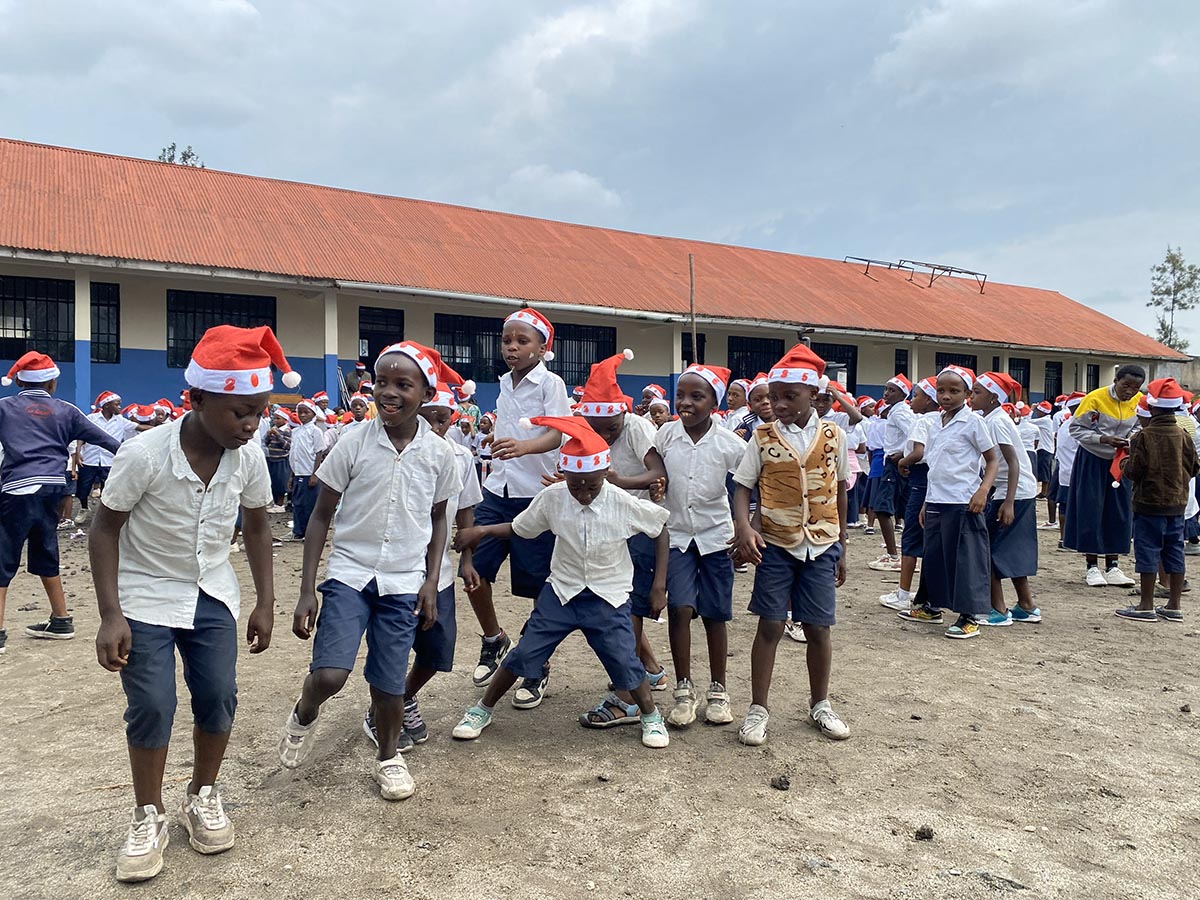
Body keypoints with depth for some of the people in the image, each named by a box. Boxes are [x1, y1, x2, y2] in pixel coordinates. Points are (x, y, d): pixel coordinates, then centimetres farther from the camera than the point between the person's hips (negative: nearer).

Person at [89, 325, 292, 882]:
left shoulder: (249, 457, -16)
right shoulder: (143, 455, -26)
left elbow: (257, 528, 0)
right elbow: (105, 531, -13)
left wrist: (265, 602, -1)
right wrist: (111, 615, -17)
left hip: (213, 595, 3)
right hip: (146, 596, -3)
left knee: (218, 697, 2)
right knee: (151, 706, -4)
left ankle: (202, 796, 25)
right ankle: (148, 816, 18)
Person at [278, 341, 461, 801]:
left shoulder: (439, 453, -4)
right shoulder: (354, 444, -8)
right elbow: (321, 516, -1)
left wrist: (431, 582, 3)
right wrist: (306, 591, -4)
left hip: (404, 582, 1)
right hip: (349, 573, -1)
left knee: (389, 684, 6)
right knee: (329, 674, -14)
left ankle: (388, 756, 35)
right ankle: (304, 715, 22)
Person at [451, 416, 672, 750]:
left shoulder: (625, 503, -20)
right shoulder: (552, 497, -15)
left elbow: (661, 530, -4)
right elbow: (519, 528, 0)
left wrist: (659, 585, -3)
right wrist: (481, 530, -16)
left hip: (608, 597, -1)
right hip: (561, 591, 2)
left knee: (625, 662, -7)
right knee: (524, 654, 0)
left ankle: (651, 716, 22)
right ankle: (482, 710, 23)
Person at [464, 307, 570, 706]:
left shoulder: (550, 384, -7)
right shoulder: (505, 383, 13)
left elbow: (558, 434, -22)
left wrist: (523, 446, -40)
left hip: (536, 494, -6)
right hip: (497, 491, 6)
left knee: (539, 584, 1)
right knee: (473, 570, 0)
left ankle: (538, 669, 18)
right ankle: (493, 639, 27)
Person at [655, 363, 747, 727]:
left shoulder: (729, 444, -11)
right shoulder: (666, 434, -6)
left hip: (715, 537, -1)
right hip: (677, 535, 1)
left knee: (715, 614, 6)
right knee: (680, 608, -10)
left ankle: (718, 690, 22)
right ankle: (684, 690, 6)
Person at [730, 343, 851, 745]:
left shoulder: (833, 436, 0)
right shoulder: (763, 437, -4)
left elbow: (840, 491, 9)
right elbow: (743, 487, -3)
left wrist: (841, 548, 12)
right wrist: (743, 526, -22)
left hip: (821, 546, 1)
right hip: (775, 545, -1)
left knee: (818, 626, 8)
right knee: (770, 625, 1)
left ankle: (820, 704, 28)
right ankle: (758, 708, 14)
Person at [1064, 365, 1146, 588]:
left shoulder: (1139, 401, -4)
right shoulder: (1095, 399, -17)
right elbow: (1076, 428, -13)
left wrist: (1132, 441, -11)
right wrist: (1104, 439, -25)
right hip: (1093, 461, -4)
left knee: (1119, 513, 5)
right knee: (1091, 512, -1)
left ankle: (1112, 566, 16)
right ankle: (1092, 567, 8)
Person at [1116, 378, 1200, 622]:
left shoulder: (1144, 437, -15)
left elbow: (1134, 472, -17)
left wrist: (1123, 463, 3)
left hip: (1149, 503, -5)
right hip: (1177, 504, 6)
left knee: (1148, 552, 0)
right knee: (1174, 553, 11)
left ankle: (1147, 606, 4)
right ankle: (1173, 606, 18)